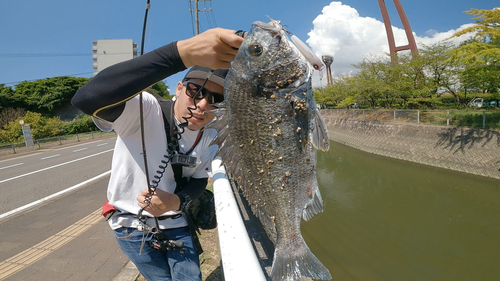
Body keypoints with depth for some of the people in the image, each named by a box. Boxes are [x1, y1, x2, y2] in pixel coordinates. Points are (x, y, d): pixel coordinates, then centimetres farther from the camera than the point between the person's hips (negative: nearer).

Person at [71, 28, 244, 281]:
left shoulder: (211, 138, -8)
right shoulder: (145, 110, -27)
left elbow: (199, 180, 2)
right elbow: (86, 98, -47)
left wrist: (177, 201, -24)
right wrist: (183, 52, -58)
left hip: (176, 224, 4)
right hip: (132, 226, -3)